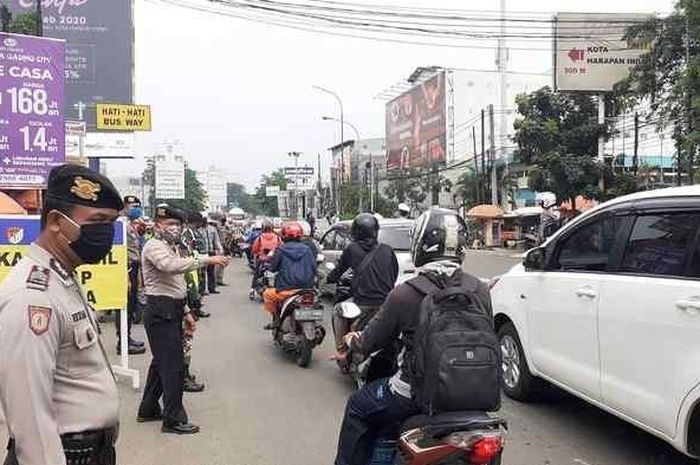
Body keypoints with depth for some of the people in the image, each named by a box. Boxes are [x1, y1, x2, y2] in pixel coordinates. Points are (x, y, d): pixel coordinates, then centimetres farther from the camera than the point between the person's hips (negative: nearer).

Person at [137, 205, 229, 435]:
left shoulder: (171, 247, 21)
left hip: (171, 311, 10)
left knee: (162, 362, 18)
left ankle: (148, 409, 30)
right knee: (174, 365, -9)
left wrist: (185, 312, 23)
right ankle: (173, 419, -3)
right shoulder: (154, 246, -11)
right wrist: (206, 260, -37)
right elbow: (171, 266, -34)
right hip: (160, 312, -10)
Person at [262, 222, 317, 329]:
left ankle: (276, 319, 18)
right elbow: (314, 268, 4)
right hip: (307, 289, 3)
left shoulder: (280, 250, -6)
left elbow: (273, 267, 3)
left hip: (286, 291, -3)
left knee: (267, 294, 23)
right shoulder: (307, 249, 2)